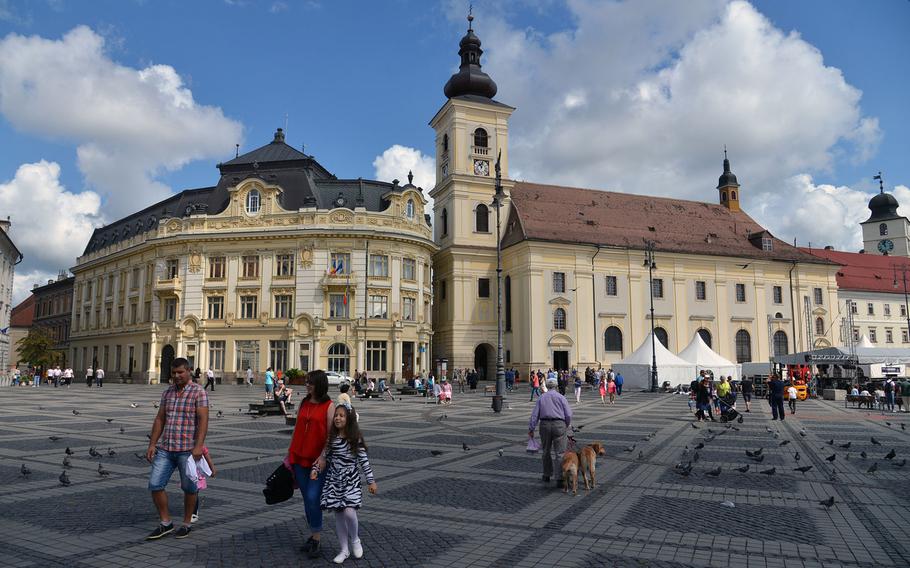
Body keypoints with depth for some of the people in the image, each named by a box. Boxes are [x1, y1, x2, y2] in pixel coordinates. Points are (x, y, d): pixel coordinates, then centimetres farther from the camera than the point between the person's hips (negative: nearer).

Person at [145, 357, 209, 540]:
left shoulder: (198, 392, -7)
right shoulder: (167, 393, 12)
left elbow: (203, 420, -14)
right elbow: (159, 420, 14)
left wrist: (198, 446, -22)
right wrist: (152, 444, 6)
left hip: (187, 449, -5)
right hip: (165, 448, 5)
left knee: (189, 487, 6)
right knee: (155, 485, 2)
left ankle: (187, 523, 23)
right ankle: (165, 523, 17)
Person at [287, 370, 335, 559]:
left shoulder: (329, 406, -8)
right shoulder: (303, 403, 9)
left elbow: (331, 434, -11)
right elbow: (296, 430, 14)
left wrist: (323, 456, -19)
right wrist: (289, 455, 14)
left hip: (318, 460, -5)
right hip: (300, 458, 6)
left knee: (313, 498, -9)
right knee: (307, 498, 11)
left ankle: (316, 539, 6)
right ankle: (313, 535, 24)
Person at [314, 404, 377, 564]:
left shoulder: (356, 438, -8)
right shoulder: (331, 437, 1)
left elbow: (364, 460, -7)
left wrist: (371, 480, -7)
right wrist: (315, 469, -4)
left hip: (351, 480, -3)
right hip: (334, 479, 4)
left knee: (349, 511, -17)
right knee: (338, 515, 8)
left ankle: (355, 540, 13)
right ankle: (344, 550, 23)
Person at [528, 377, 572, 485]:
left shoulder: (541, 397, 8)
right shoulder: (561, 397, 2)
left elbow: (534, 414, 3)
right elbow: (568, 414, -1)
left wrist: (531, 429, 6)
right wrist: (567, 425, 17)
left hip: (545, 425, 3)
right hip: (559, 425, -2)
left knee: (546, 451, 17)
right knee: (559, 453, -2)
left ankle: (547, 475, 27)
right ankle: (560, 478, -9)